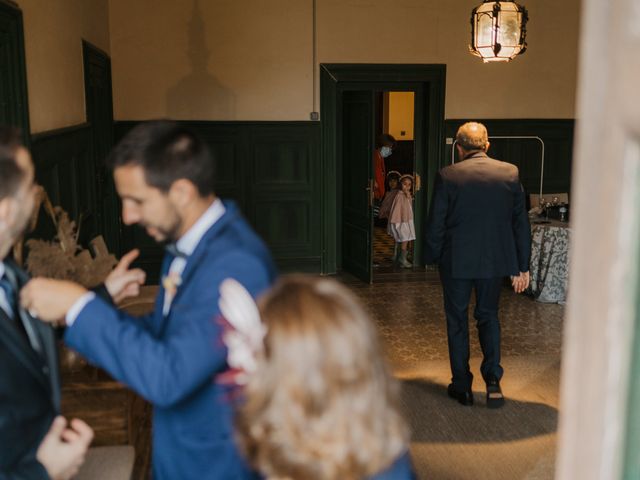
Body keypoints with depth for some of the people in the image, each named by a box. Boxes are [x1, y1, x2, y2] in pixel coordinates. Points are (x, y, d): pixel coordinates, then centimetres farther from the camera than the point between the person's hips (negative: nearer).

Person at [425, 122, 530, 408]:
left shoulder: (447, 176, -10)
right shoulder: (510, 173, -2)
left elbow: (435, 225, -7)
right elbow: (521, 223, 0)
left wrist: (434, 257, 8)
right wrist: (522, 266, 6)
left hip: (457, 261, -2)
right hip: (496, 259, 3)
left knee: (457, 320, 13)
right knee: (488, 315, 19)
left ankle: (462, 386, 19)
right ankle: (492, 379, 8)